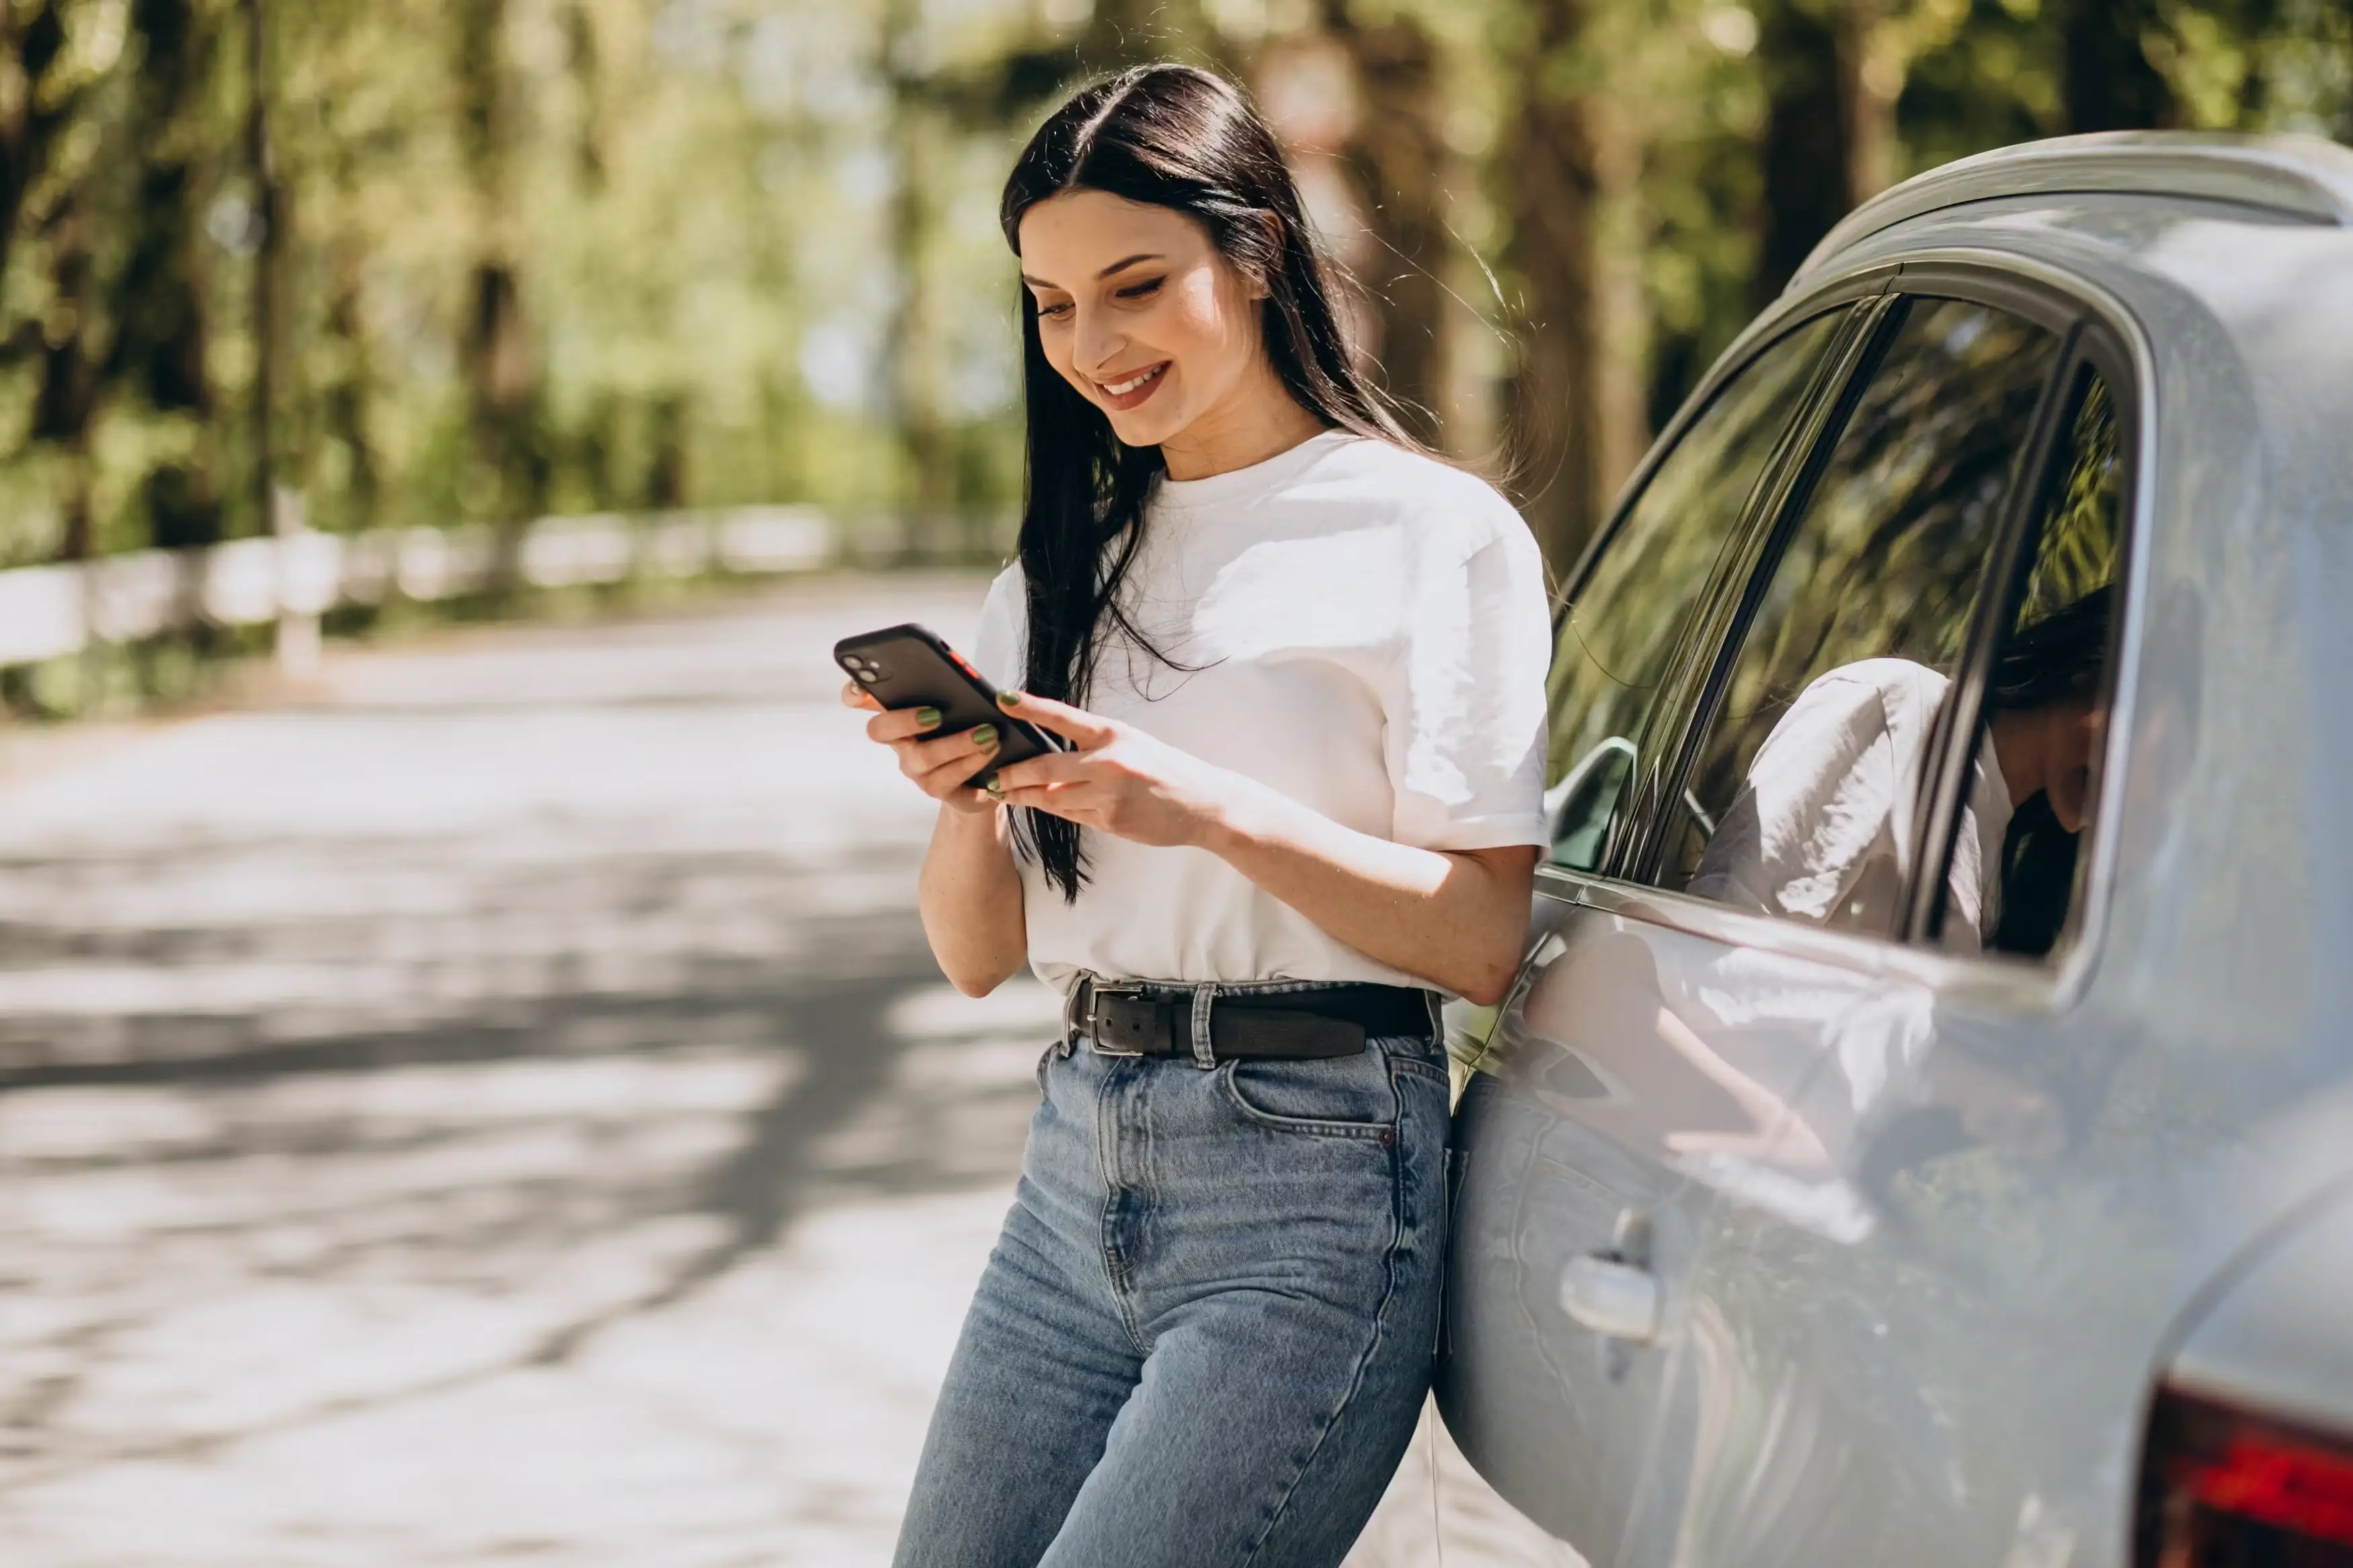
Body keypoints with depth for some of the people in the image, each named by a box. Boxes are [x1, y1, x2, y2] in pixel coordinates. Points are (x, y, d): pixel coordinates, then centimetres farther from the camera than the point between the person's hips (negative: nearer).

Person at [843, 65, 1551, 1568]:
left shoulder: (1434, 532, -3)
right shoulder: (1071, 562, 15)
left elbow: (1482, 940, -10)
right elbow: (977, 952, 14)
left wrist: (1214, 811, -21)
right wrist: (969, 796, -7)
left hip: (1312, 1179, -6)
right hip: (1081, 1163, 6)